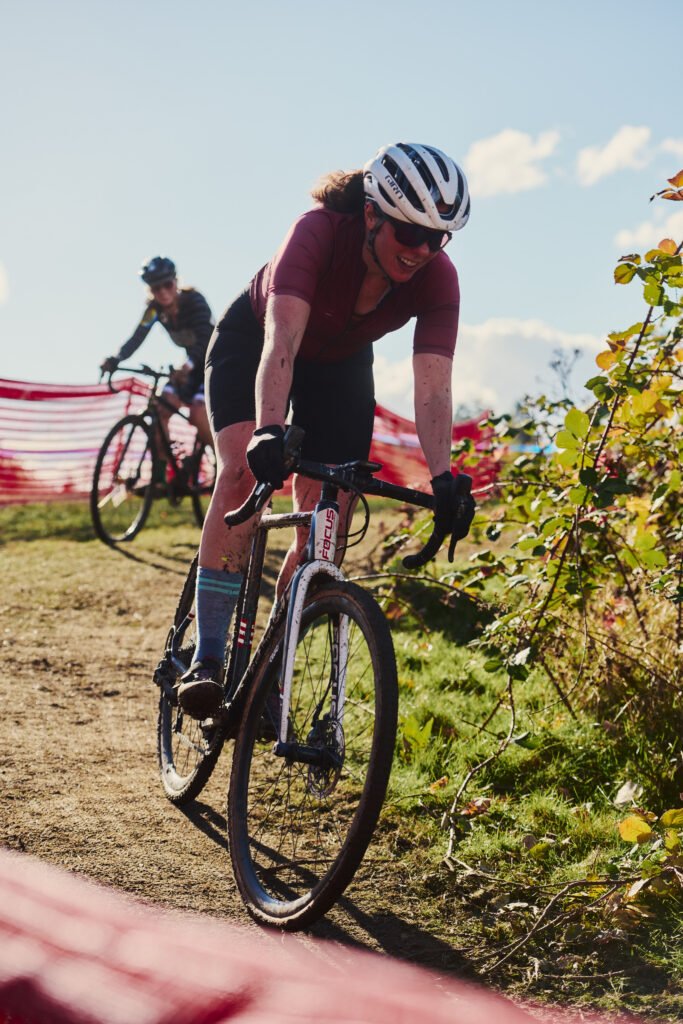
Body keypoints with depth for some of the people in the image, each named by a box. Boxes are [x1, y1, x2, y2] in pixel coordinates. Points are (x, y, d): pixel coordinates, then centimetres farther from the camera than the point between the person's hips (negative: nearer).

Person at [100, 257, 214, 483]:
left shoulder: (194, 301, -24)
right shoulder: (155, 308, -9)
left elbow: (205, 339, -37)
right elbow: (138, 337, -20)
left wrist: (188, 366, -56)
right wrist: (116, 359, -39)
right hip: (191, 365, 6)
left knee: (198, 415, -24)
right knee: (161, 409, -12)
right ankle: (158, 477, -10)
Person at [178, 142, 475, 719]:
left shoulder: (437, 279, -28)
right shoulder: (319, 232, -37)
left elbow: (432, 388, -35)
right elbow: (281, 342, -48)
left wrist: (443, 478, -50)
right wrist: (269, 432, -63)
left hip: (340, 367, 4)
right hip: (253, 343, -3)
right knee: (243, 472, -27)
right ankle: (208, 660, -27)